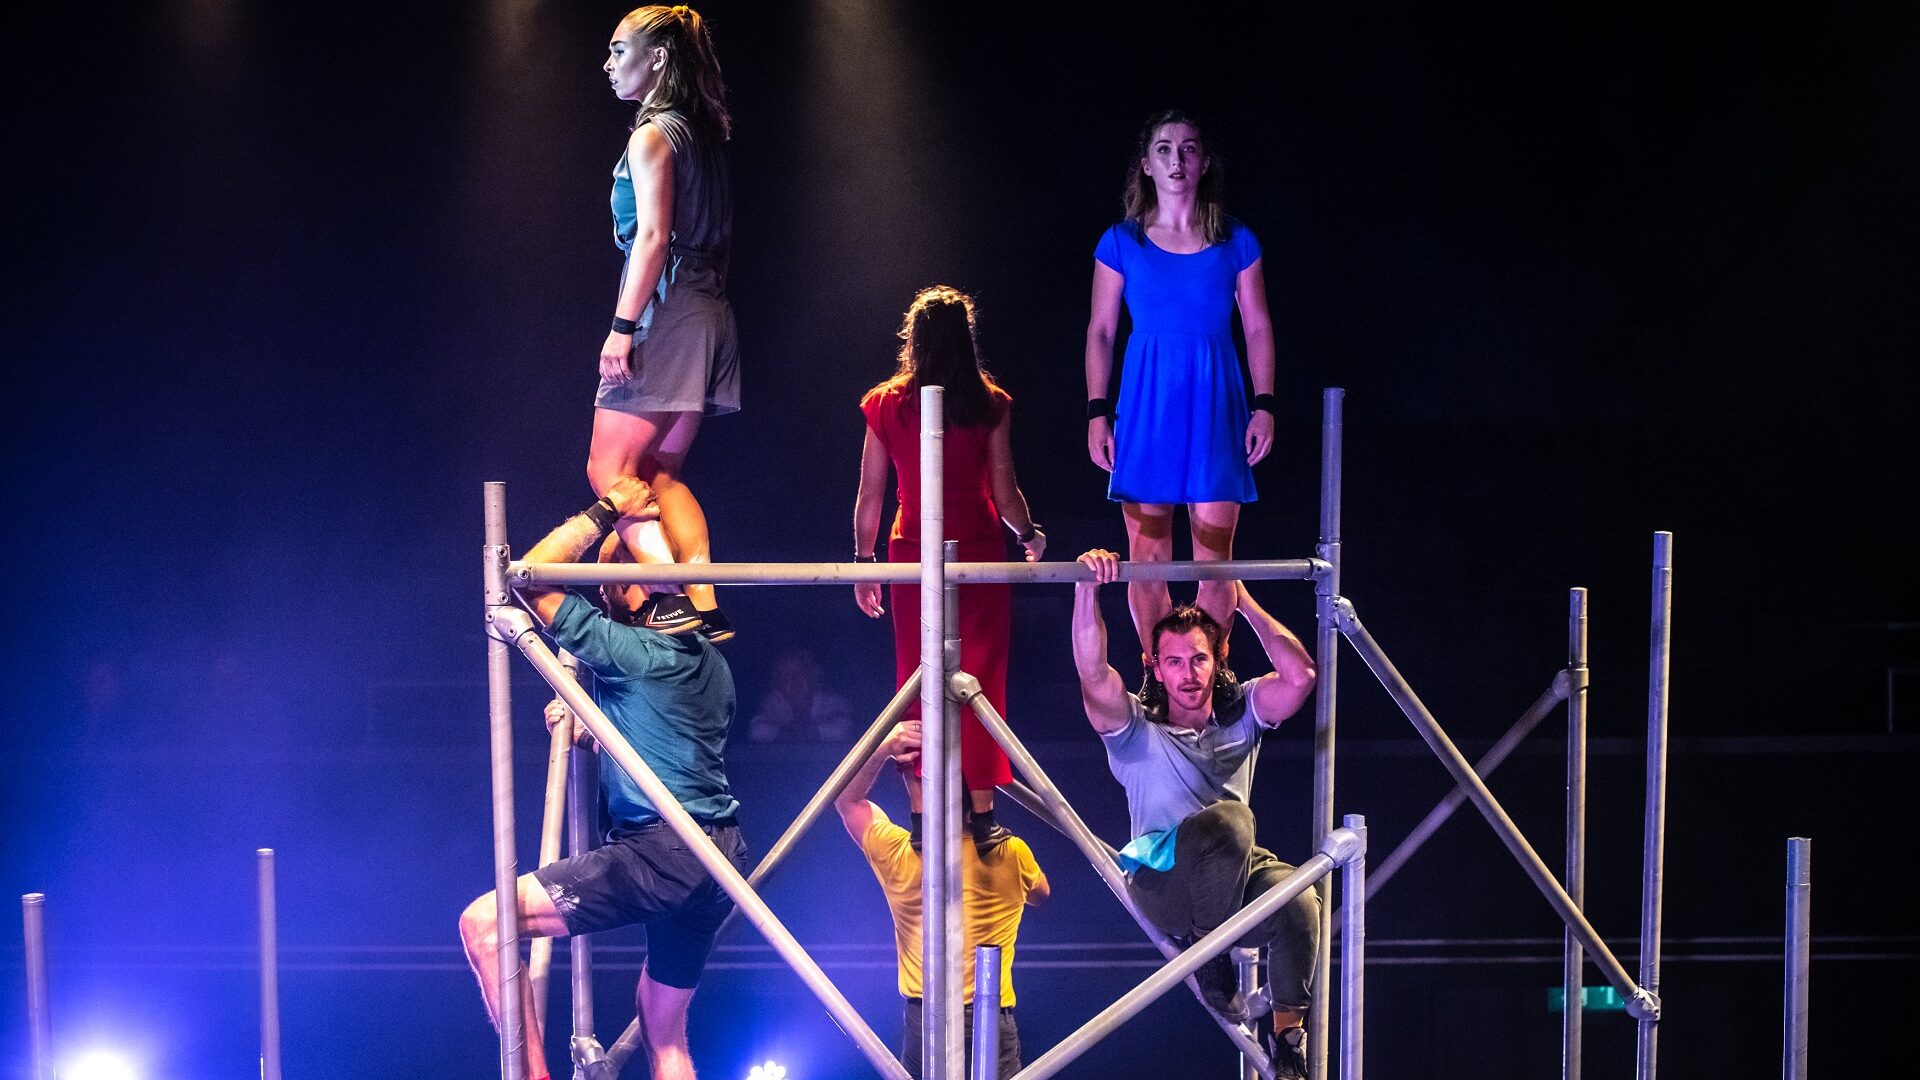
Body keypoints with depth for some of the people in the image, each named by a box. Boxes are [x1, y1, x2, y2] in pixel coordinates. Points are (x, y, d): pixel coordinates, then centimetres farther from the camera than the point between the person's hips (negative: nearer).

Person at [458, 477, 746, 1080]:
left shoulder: (635, 650, -8)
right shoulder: (706, 662, 18)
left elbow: (529, 580, -9)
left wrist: (605, 511, -3)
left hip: (662, 853, -10)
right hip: (717, 857, 10)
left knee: (483, 922, -12)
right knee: (662, 1026, 21)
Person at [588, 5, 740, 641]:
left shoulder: (652, 135, -9)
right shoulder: (699, 132, 16)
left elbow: (653, 236, -17)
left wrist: (622, 326, -19)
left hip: (665, 314, -9)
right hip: (708, 313, 9)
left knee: (609, 470, -6)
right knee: (660, 473, 12)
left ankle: (673, 597, -16)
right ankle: (704, 606, 5)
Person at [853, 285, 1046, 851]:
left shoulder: (887, 405, -1)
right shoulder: (991, 405, -5)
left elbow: (870, 494, 1)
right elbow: (1004, 492, -5)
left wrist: (863, 559, 11)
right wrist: (1030, 535, 13)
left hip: (913, 551, 1)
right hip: (978, 550, -1)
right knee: (981, 680, 4)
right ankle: (982, 816, 3)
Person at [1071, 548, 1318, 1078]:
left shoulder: (1240, 715, 12)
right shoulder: (1138, 731, 2)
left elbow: (1300, 674, -5)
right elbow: (1094, 676, -16)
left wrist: (1244, 602, -2)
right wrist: (1087, 588, -26)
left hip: (1235, 880, 4)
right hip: (1163, 885, -3)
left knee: (1297, 898, -33)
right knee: (1228, 818, -36)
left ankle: (1289, 1036, -11)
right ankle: (1208, 955, -17)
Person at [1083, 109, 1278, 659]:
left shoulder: (1236, 242, 6)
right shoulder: (1121, 243, 5)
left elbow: (1258, 329, 9)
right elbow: (1100, 331, 7)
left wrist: (1264, 405, 0)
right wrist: (1096, 413, 0)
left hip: (1215, 406, 0)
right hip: (1147, 405, 0)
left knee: (1214, 554, -2)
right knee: (1147, 557, 0)